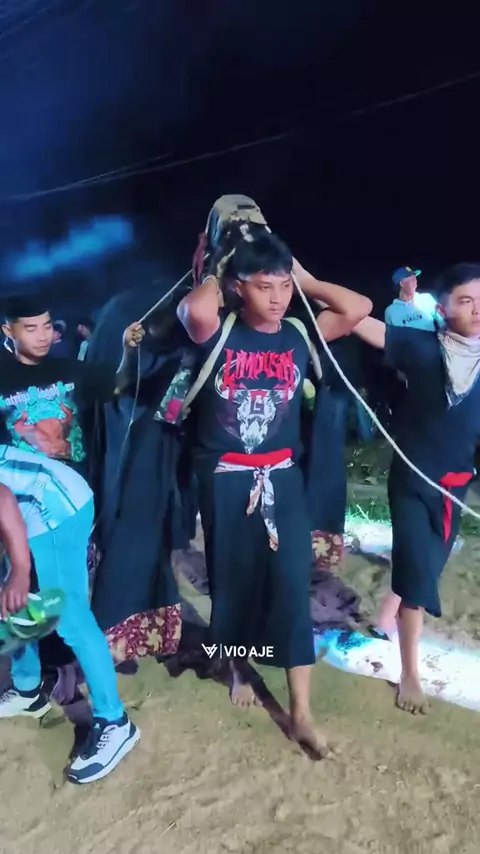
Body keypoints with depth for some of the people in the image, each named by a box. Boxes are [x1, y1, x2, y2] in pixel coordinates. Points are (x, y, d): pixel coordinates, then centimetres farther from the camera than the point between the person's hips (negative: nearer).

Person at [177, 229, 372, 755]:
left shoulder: (299, 336, 1)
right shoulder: (217, 334, -7)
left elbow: (359, 308, -7)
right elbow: (194, 309, -30)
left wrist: (305, 279, 1)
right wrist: (216, 275, -9)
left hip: (281, 477, 2)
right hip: (224, 478, -1)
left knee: (292, 584, 2)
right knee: (233, 579, 14)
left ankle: (301, 712, 16)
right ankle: (239, 667, 41)